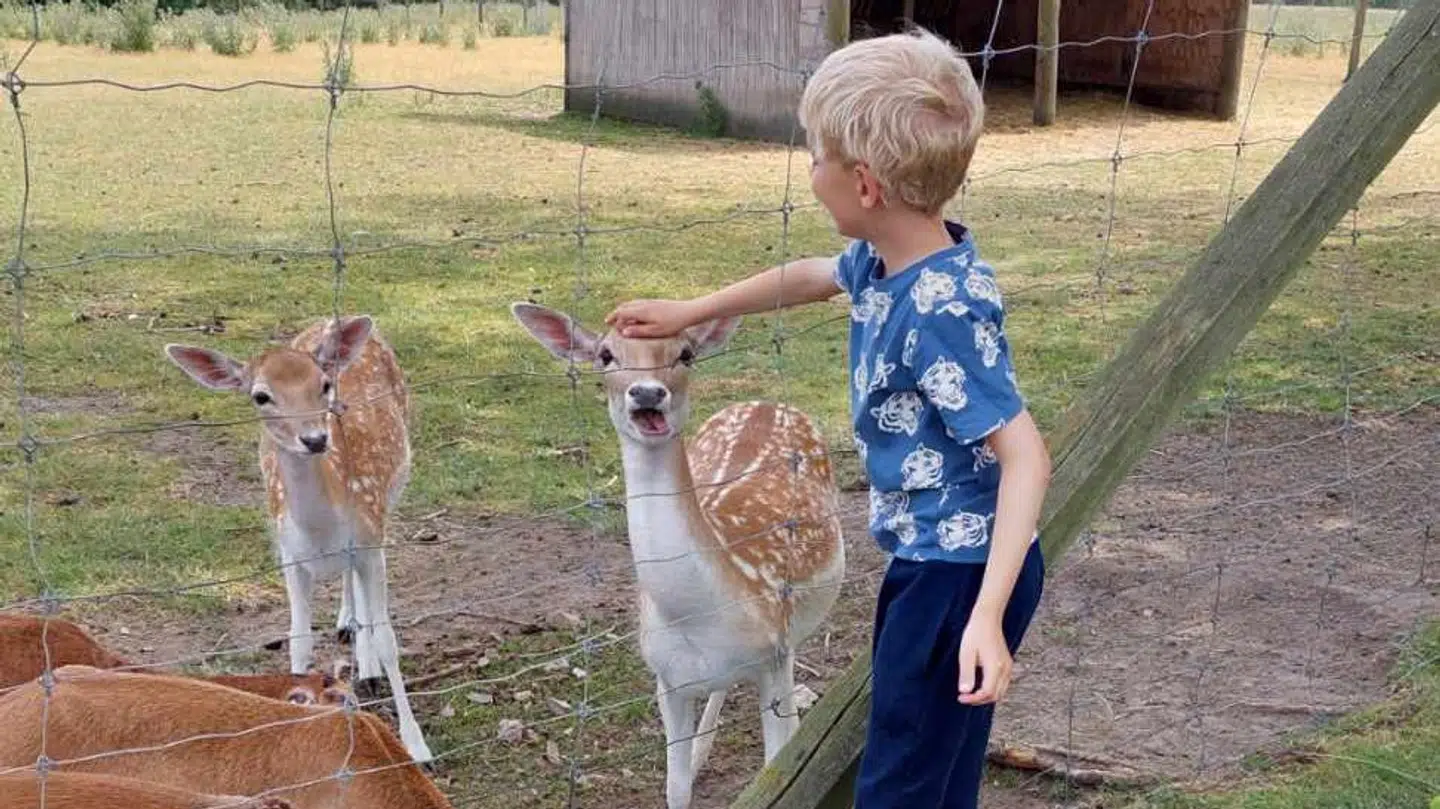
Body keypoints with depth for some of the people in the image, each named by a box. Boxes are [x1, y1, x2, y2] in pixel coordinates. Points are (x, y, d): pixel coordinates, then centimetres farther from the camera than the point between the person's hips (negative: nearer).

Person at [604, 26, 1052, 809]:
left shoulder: (942, 310, -28)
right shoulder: (886, 261, 0)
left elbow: (1024, 454, -31)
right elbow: (805, 278, 23)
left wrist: (987, 612, -38)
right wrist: (687, 312, 31)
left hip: (961, 572, -9)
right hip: (928, 559, 9)